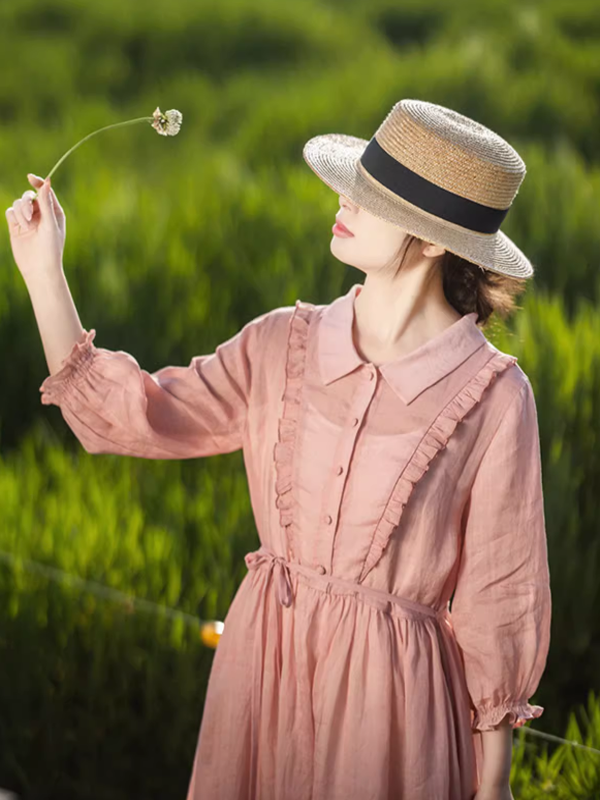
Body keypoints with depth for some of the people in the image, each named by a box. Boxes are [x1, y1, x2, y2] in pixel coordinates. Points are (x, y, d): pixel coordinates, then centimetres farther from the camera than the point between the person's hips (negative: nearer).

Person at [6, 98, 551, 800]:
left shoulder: (493, 398, -13)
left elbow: (502, 596, -7)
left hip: (392, 690, -4)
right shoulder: (283, 346, 0)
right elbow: (125, 415, -3)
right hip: (263, 664, 4)